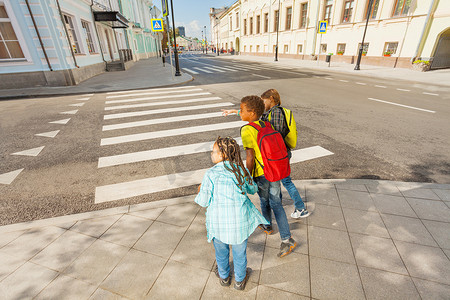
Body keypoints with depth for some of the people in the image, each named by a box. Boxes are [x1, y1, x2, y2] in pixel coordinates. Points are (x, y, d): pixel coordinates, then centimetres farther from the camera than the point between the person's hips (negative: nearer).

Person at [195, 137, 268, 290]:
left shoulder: (211, 174, -20)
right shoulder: (242, 170, -11)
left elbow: (203, 201, -13)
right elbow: (253, 189, 6)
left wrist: (200, 190, 8)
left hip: (218, 221, -1)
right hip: (239, 219, 2)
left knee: (221, 250, 26)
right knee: (239, 251, 24)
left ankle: (224, 277, 51)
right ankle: (240, 280, 48)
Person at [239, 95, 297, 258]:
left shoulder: (246, 130, -19)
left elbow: (250, 157, -22)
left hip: (260, 173, -5)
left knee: (264, 200, 20)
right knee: (275, 203, 16)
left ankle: (267, 226, 46)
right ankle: (286, 239, 17)